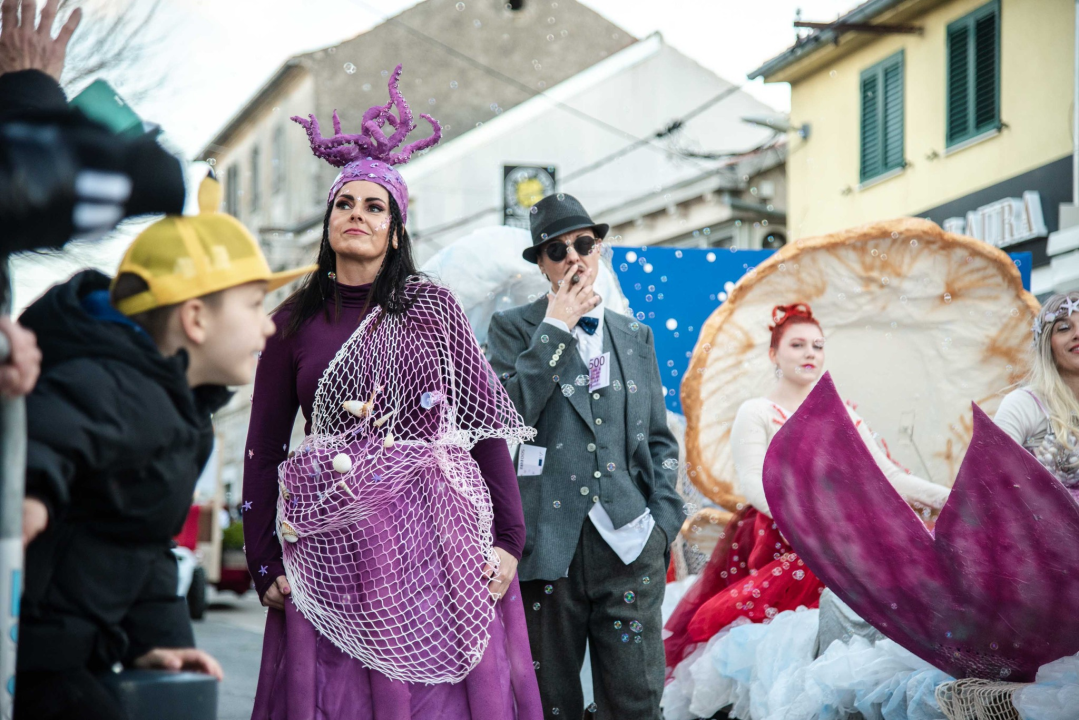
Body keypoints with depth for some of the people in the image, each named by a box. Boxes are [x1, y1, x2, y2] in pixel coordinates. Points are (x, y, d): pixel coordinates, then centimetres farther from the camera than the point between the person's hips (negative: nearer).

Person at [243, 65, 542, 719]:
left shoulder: (433, 309, 7)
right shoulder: (295, 322, 9)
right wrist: (265, 563, 4)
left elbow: (487, 422, 3)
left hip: (436, 542, 0)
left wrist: (508, 539, -4)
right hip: (335, 547, 1)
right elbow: (264, 447, 10)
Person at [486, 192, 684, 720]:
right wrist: (555, 329, -7)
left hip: (628, 544, 2)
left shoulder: (635, 336, 17)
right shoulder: (514, 329, 6)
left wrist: (664, 520, 7)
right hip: (548, 548, -2)